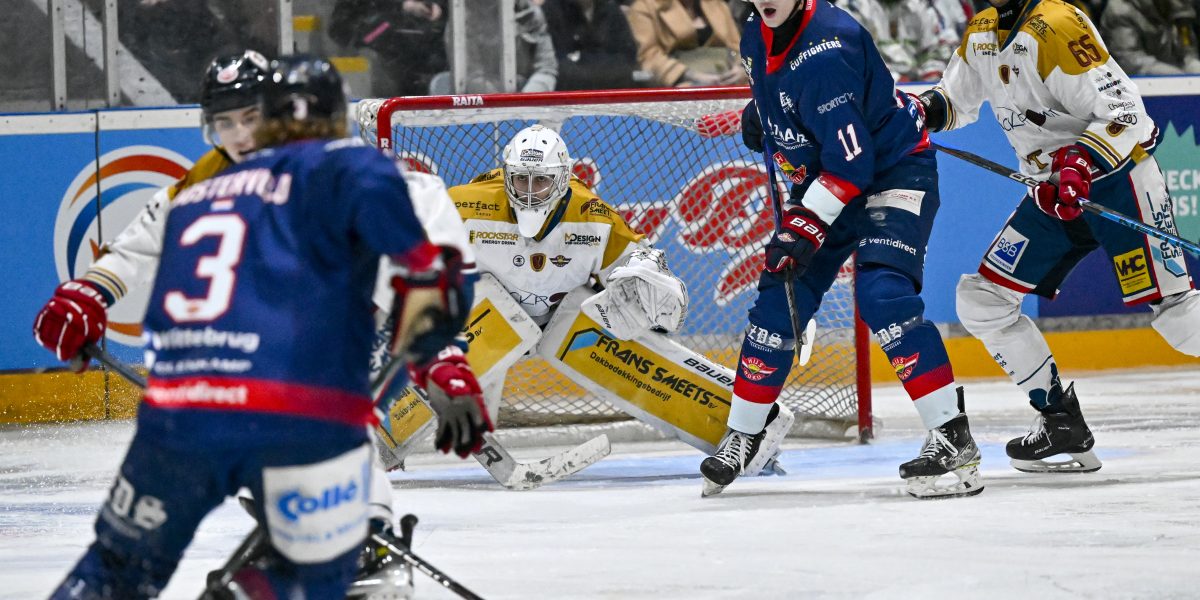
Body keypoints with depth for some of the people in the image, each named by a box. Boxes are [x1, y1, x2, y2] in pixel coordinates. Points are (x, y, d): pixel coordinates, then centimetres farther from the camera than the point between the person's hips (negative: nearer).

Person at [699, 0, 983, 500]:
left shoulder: (825, 51, -30)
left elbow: (852, 160, -32)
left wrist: (806, 225, -34)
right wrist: (759, 112, 13)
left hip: (895, 172, -9)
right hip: (822, 179, 9)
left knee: (882, 294, -26)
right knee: (779, 303, 6)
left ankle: (953, 439, -26)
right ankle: (742, 434, 22)